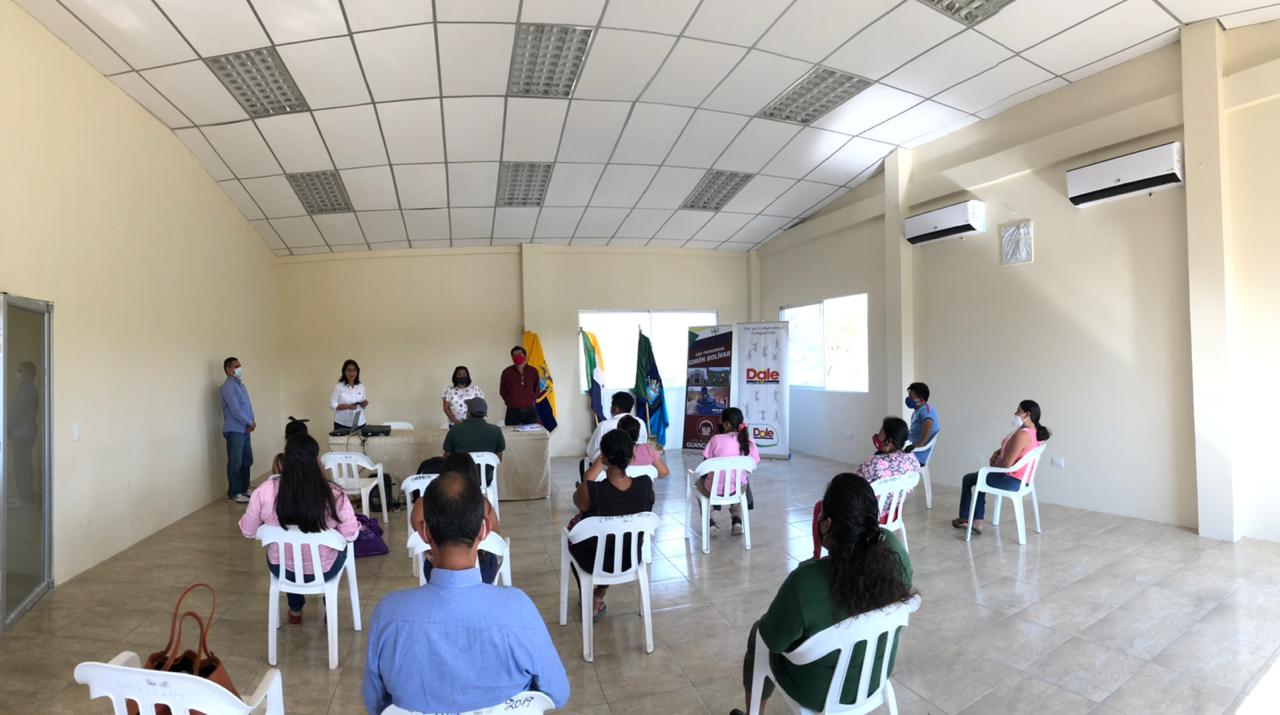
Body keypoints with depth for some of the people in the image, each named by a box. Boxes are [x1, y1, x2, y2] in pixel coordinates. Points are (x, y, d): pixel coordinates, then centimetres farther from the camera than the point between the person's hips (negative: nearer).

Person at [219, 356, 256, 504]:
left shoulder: (240, 385, 15)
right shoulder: (228, 386, -13)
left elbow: (248, 406, 15)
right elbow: (235, 410, -19)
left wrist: (251, 422, -2)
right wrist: (250, 423, -10)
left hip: (244, 430, 9)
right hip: (234, 431, -9)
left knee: (247, 461, 14)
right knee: (235, 463, -2)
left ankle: (244, 489, 25)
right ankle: (234, 494, 7)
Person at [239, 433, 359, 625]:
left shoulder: (264, 491, -22)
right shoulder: (334, 494, -27)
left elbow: (247, 531, -4)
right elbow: (351, 535, -13)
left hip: (281, 568, 2)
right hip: (324, 570, -2)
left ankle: (295, 611, 48)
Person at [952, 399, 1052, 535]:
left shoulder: (1021, 434, -29)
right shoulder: (1034, 433, 3)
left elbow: (1005, 464, -29)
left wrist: (993, 465, -8)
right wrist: (998, 452, 5)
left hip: (1011, 481, -9)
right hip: (1021, 479, 10)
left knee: (968, 479, 10)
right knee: (982, 477, 28)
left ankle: (964, 519, 26)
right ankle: (978, 522, 25)